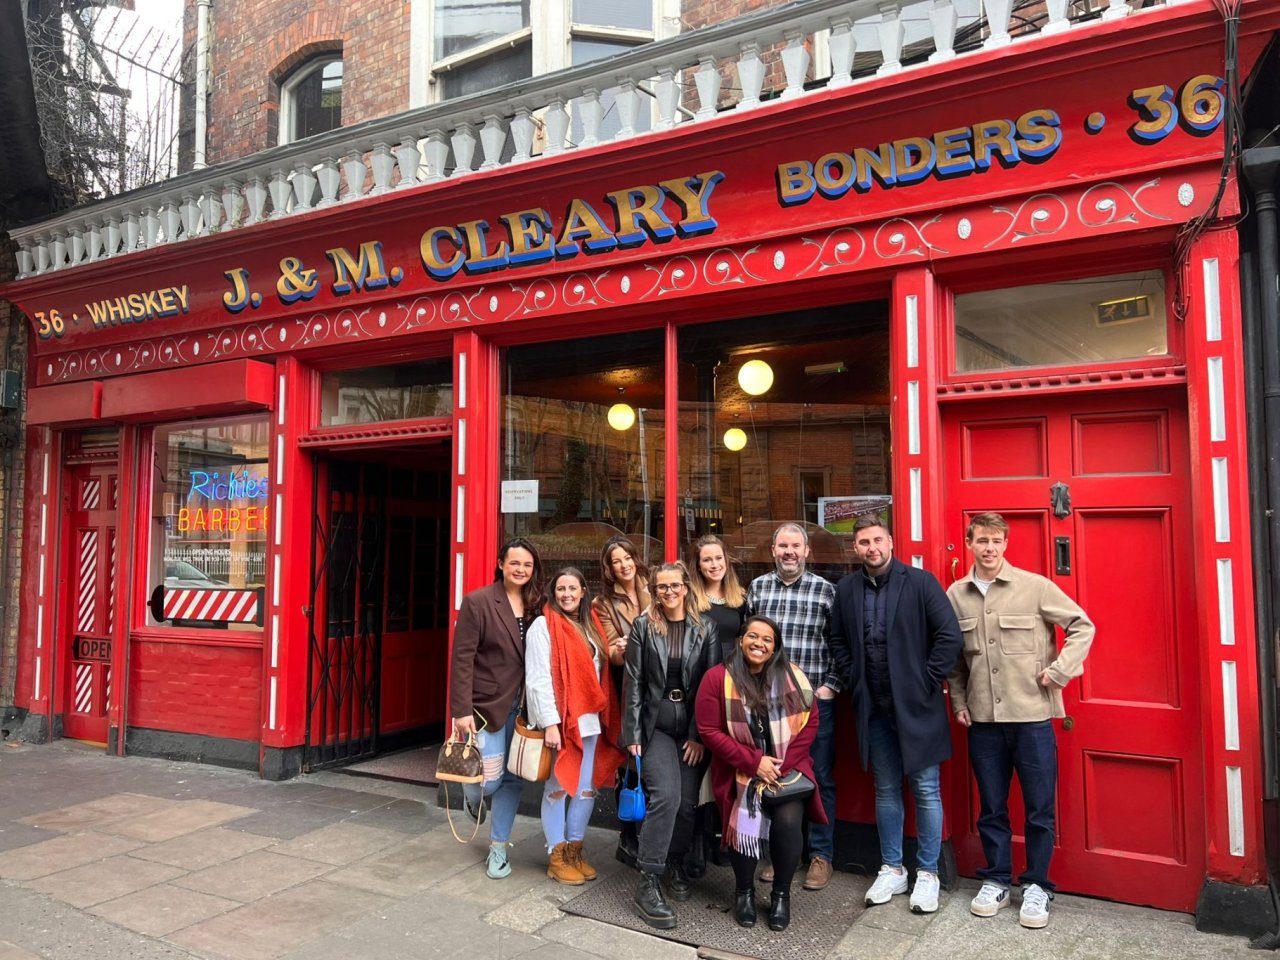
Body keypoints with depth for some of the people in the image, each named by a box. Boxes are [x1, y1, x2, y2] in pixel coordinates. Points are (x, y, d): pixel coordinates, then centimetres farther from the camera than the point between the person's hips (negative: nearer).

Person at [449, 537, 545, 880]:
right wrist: (462, 710, -16)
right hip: (488, 704, -4)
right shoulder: (478, 602, -9)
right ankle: (472, 793, 34)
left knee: (513, 779, 9)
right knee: (489, 781, -2)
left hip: (522, 707, 4)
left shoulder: (535, 606, 3)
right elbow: (462, 658, -11)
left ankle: (498, 848, 25)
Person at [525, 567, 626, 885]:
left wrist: (604, 716, 8)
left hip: (590, 720, 6)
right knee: (558, 788, 4)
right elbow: (537, 679, -13)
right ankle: (557, 856, 17)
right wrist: (549, 723, -19)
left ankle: (575, 850, 25)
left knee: (587, 788, 11)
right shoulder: (543, 626, -8)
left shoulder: (591, 626, 12)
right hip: (560, 721, -6)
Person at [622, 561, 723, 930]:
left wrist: (701, 735, -6)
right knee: (666, 796, -17)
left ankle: (675, 863, 30)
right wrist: (632, 734, -4)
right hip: (656, 725, -2)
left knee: (688, 802, 4)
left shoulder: (705, 629, 3)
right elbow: (633, 682, 0)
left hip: (693, 728, 2)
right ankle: (648, 882, -6)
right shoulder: (643, 626, 1)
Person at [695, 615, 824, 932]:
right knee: (744, 825, -22)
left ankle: (781, 894, 8)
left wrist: (784, 765, -9)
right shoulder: (717, 678, -8)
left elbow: (810, 721, 2)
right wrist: (753, 762, -14)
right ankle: (744, 891, 11)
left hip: (786, 769, 1)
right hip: (740, 772, -1)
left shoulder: (792, 678, 0)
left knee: (787, 822, -22)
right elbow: (709, 730, -9)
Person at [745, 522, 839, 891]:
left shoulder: (825, 591, -2)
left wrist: (830, 685, -6)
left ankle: (821, 855, 21)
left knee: (820, 778, 7)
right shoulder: (757, 588, 5)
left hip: (815, 699, -2)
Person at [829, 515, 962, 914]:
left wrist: (927, 682, -9)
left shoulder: (920, 582, -8)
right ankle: (892, 870, 27)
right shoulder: (846, 589, 5)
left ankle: (927, 874, 20)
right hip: (874, 708, 4)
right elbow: (838, 641, 15)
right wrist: (854, 680, 6)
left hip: (916, 706, -4)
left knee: (925, 791, 5)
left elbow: (950, 636, -10)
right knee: (886, 791, 14)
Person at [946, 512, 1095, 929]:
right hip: (982, 719, 3)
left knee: (1039, 809, 6)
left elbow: (1083, 626, -1)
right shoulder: (955, 595, 3)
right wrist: (959, 702, 7)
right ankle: (996, 880, 27)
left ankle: (1037, 886, 22)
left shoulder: (1035, 586, -6)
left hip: (1032, 715, -2)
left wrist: (1058, 671, -9)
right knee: (991, 808, 12)